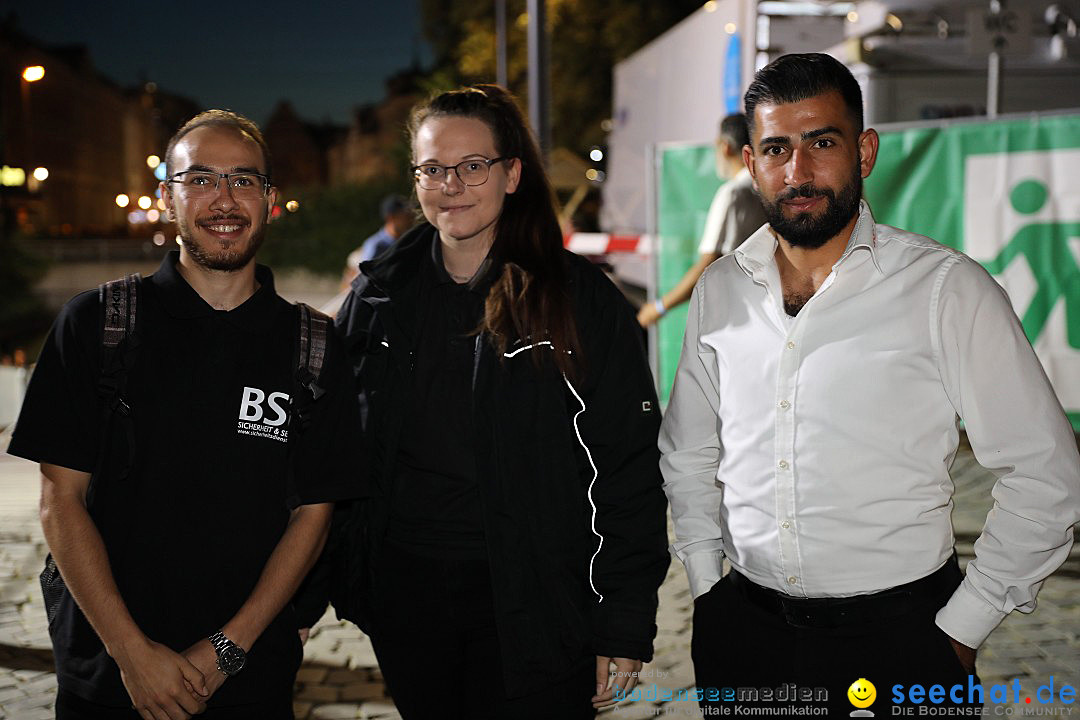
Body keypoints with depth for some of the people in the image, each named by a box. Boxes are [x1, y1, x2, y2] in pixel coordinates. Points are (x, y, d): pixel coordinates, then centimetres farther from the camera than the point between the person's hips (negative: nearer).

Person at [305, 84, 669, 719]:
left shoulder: (584, 301, -6)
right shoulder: (377, 299, 5)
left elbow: (631, 474, -7)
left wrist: (625, 629, -9)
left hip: (532, 618, -3)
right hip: (404, 605, 4)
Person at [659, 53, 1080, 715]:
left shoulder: (947, 289, -9)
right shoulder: (721, 290, 3)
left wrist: (960, 629, -6)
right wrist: (707, 581, 8)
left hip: (899, 636, -3)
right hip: (743, 630, 4)